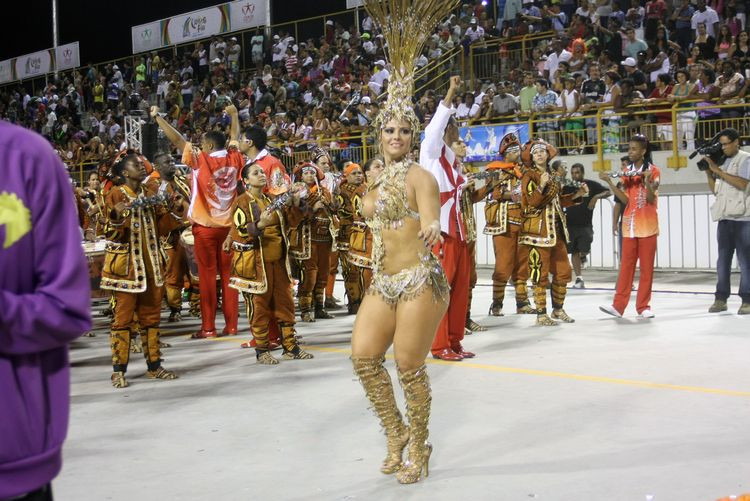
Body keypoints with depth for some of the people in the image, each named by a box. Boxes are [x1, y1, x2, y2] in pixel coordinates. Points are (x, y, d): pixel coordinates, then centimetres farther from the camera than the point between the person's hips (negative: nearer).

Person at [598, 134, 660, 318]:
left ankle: (643, 306, 5)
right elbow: (625, 199, 2)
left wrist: (647, 181, -27)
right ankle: (618, 305, 2)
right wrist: (609, 182, -7)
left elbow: (651, 199, -10)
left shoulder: (653, 170, -2)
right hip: (629, 226, 4)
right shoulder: (626, 172, 11)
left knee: (646, 267, 0)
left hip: (647, 226, -4)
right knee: (626, 266, 3)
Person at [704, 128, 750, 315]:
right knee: (723, 259, 6)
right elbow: (715, 190, 19)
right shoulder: (722, 162, 16)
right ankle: (721, 299, 9)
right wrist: (709, 173, 5)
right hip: (724, 218, 6)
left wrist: (718, 171, -15)